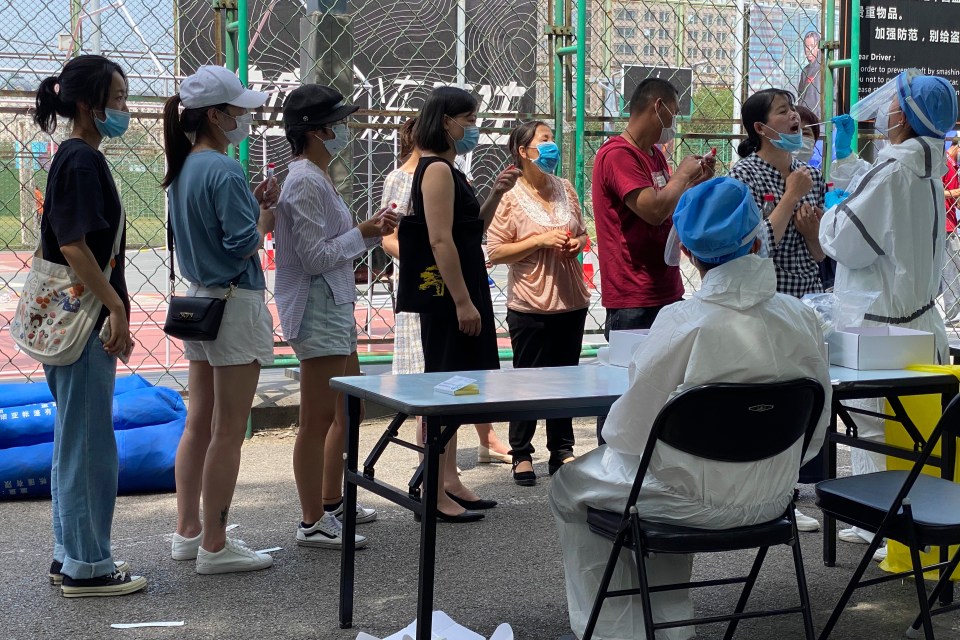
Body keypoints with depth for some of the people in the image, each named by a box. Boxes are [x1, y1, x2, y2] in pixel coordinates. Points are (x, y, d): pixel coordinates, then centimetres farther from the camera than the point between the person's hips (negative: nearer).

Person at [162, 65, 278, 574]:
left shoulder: (183, 169, 10)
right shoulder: (224, 171, -17)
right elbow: (243, 244, -20)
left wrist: (254, 204, 8)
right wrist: (266, 213, -2)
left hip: (198, 300, 9)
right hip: (234, 303, -9)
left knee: (199, 424, 15)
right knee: (228, 432, -2)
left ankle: (188, 532, 23)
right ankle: (215, 546, 4)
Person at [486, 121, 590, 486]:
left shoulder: (565, 188, 8)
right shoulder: (510, 196, -8)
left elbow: (582, 233, 20)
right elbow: (495, 252, -10)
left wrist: (577, 243, -2)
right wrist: (540, 240, -17)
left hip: (571, 301, 5)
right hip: (530, 305, -5)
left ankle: (561, 451, 22)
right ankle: (522, 455, 14)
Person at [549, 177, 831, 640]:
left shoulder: (682, 323, -23)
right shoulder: (801, 319, -8)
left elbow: (628, 432, -15)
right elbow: (815, 432, 3)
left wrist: (611, 431, 8)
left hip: (699, 503, -6)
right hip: (772, 499, 6)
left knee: (569, 489, 19)